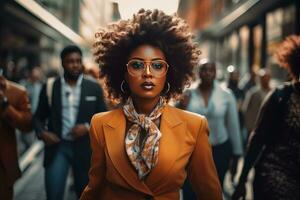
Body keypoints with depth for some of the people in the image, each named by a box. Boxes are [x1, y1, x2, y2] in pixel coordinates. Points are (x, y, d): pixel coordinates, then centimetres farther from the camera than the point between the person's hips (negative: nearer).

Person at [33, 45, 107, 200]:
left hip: (83, 149, 1)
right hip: (56, 147, -1)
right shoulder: (49, 87, 3)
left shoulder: (94, 88, 2)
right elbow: (38, 117, 8)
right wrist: (42, 132, -12)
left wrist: (88, 127, -14)